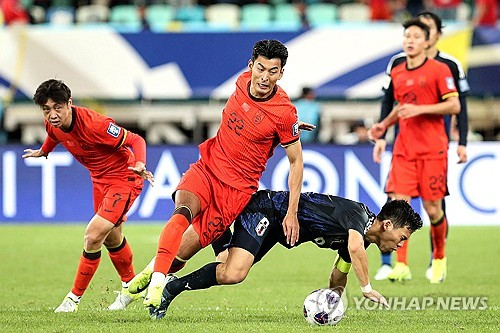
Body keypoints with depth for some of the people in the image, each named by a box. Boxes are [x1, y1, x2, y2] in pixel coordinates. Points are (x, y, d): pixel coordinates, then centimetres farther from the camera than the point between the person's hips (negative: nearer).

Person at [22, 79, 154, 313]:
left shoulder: (93, 124, -33)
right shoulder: (53, 123, -12)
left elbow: (136, 140, -26)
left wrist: (140, 164, -44)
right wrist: (43, 151, 34)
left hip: (124, 177, -8)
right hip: (100, 179, 8)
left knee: (93, 236, -18)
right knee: (111, 239, 23)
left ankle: (75, 297, -2)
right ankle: (129, 286, 47)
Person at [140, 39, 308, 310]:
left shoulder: (284, 113, -16)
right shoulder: (243, 82, -2)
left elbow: (296, 161, -7)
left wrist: (292, 213, -8)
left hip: (238, 187, -3)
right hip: (207, 167, 3)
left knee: (183, 250, -9)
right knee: (182, 211, -28)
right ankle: (156, 280, -34)